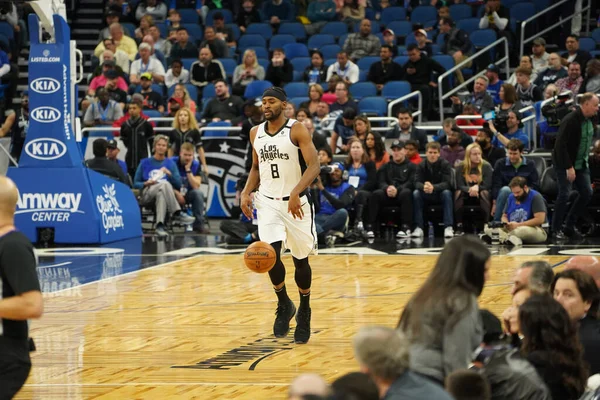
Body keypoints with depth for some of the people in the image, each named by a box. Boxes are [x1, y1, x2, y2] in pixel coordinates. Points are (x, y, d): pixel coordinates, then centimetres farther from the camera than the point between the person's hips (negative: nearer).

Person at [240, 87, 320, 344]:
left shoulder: (297, 131, -10)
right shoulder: (256, 133, 6)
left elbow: (314, 166, -17)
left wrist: (296, 192, -30)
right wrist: (246, 192, 3)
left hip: (295, 203, -3)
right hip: (268, 202, 3)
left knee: (300, 260, 6)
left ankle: (304, 311, 28)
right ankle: (284, 305, 8)